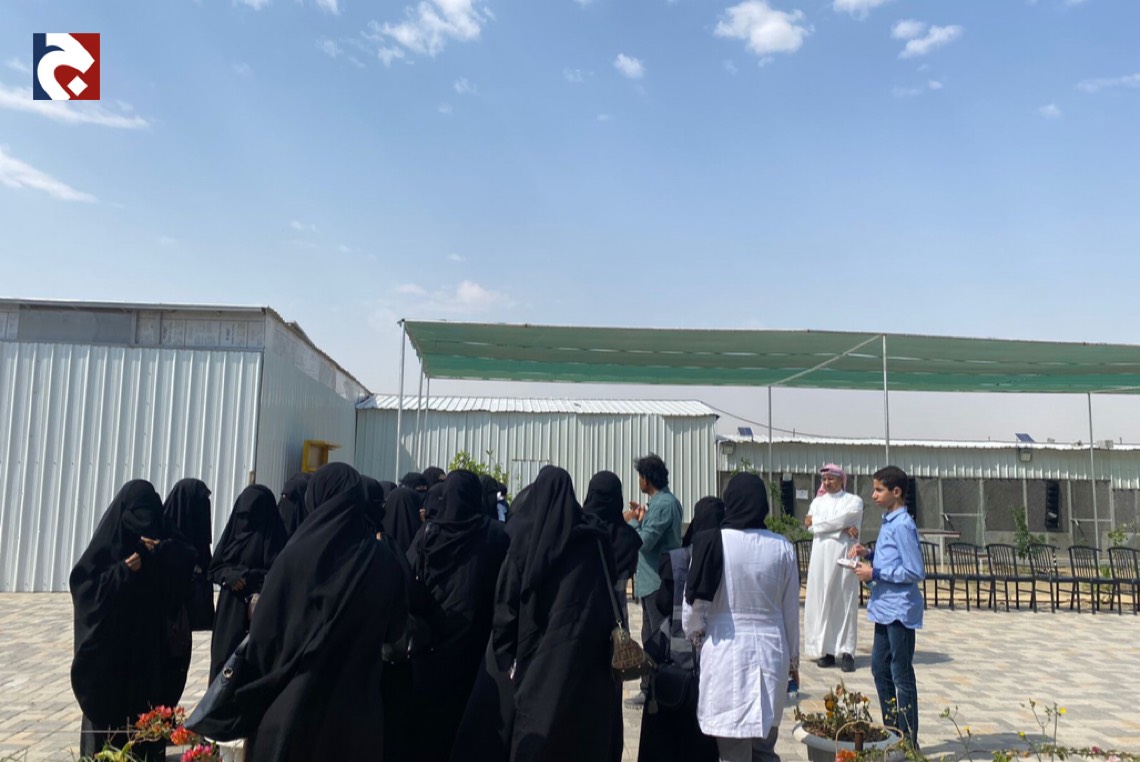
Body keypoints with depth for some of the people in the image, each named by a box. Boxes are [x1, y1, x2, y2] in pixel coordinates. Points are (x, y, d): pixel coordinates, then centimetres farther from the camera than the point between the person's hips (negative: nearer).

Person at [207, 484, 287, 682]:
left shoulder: (273, 535, -5)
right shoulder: (233, 529, 10)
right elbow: (215, 567, 11)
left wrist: (246, 577, -19)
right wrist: (229, 575, -10)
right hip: (229, 608, 5)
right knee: (224, 658, 3)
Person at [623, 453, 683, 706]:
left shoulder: (663, 504, -19)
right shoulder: (667, 501, 13)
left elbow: (645, 541, -22)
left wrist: (632, 521, -6)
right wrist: (643, 517, 10)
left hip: (658, 583, -11)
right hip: (653, 581, 11)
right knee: (650, 637, 16)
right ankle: (650, 690, 25)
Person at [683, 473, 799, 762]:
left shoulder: (713, 543, -11)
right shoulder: (782, 547, -3)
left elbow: (694, 603, -7)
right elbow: (791, 609, 4)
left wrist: (695, 633, 14)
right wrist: (793, 657, 18)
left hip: (726, 652, -3)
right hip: (771, 651, 3)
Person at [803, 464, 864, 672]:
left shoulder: (854, 500, 6)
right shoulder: (817, 502, 15)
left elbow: (844, 519, -13)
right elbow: (810, 527, -1)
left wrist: (815, 521, -3)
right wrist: (842, 529, -12)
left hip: (843, 556, -3)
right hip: (821, 557, 3)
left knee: (845, 602, -3)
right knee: (821, 602, 1)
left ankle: (847, 652, -1)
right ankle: (826, 650, 6)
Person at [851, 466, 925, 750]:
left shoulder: (902, 526, -18)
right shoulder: (889, 522, 11)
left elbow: (915, 572, -21)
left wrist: (874, 573, -19)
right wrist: (869, 555, 3)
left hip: (899, 610, -10)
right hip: (885, 608, 10)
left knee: (902, 676, 0)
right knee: (880, 668, 16)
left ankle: (909, 742, 12)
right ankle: (892, 731, 29)